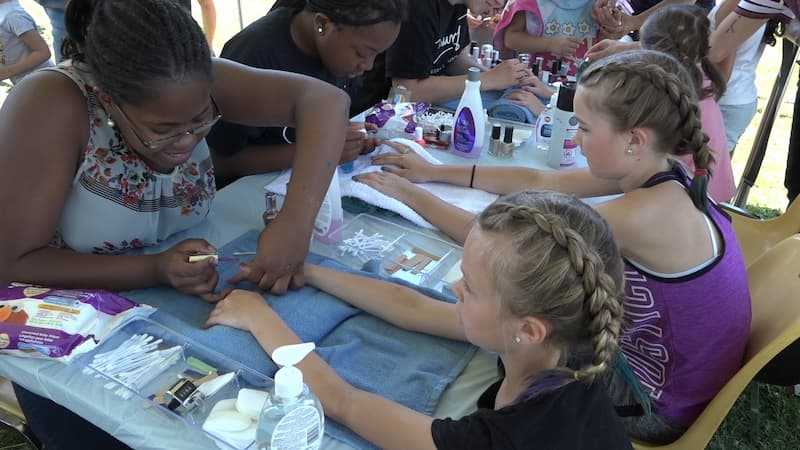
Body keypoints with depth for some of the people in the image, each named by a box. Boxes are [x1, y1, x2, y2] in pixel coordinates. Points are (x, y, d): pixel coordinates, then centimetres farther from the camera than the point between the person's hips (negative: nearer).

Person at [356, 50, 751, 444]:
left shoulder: (646, 212, -34)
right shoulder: (654, 173, -8)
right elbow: (538, 182, -1)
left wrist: (411, 194, -17)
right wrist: (434, 172, 0)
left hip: (657, 402, -7)